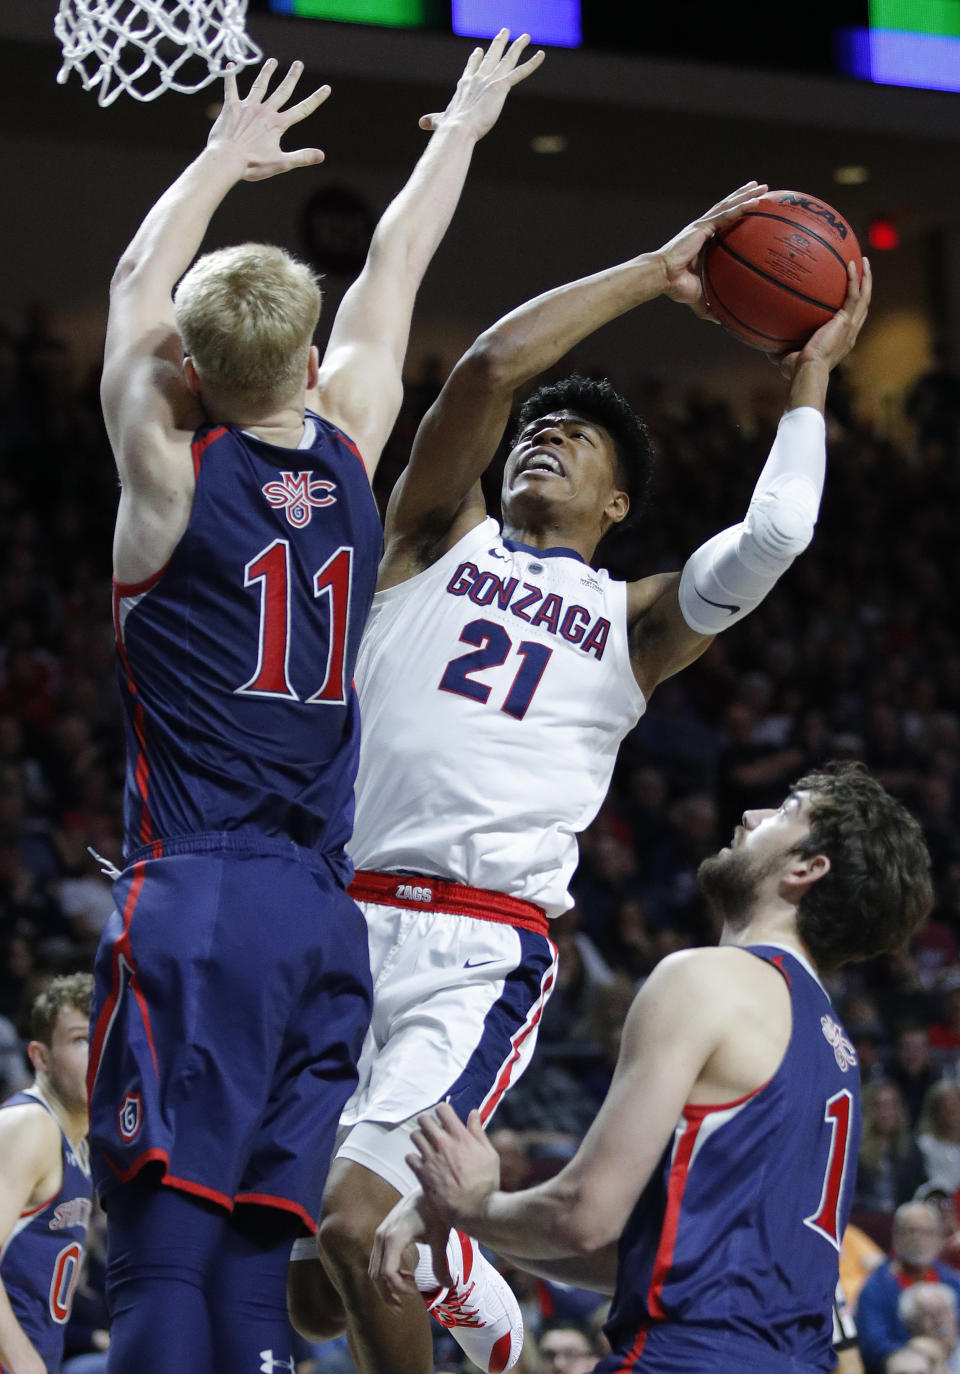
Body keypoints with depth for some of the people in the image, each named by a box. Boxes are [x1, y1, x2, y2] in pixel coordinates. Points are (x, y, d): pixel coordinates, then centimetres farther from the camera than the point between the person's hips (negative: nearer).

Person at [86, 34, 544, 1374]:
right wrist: (462, 126, 41)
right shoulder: (350, 456, 8)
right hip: (324, 916, 5)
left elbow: (134, 290, 17)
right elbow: (391, 274, 24)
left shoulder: (172, 473, -2)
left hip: (196, 903, -5)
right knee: (255, 1262, 3)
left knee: (166, 1252, -13)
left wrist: (226, 156, 32)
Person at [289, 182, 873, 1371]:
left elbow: (773, 536, -5)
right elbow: (490, 364, 1)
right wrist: (657, 271, 5)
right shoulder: (439, 540, 16)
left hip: (483, 950, -2)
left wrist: (809, 376, 9)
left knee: (356, 1222, -21)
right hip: (340, 919, 2)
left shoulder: (633, 619, 15)